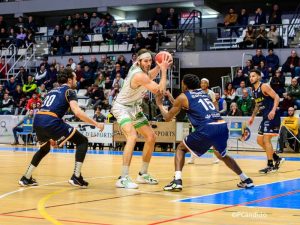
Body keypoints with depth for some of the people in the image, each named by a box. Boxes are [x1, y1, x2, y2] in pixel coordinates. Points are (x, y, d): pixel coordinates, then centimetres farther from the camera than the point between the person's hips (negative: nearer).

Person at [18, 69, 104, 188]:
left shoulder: (52, 91, 30)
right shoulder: (69, 91, 7)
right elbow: (77, 112, -9)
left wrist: (50, 136, 40)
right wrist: (96, 124, -2)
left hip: (37, 121, 8)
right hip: (51, 122, -8)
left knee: (45, 148, 35)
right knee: (82, 141, 5)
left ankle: (26, 178, 32)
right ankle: (76, 177, -2)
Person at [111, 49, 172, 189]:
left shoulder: (141, 69, -3)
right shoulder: (139, 75, -29)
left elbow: (150, 77, 20)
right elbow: (159, 90, -28)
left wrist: (160, 66, 2)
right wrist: (164, 70, -21)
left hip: (134, 108, 10)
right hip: (122, 107, -10)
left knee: (151, 137, 9)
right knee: (132, 137, -31)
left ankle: (143, 174, 20)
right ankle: (123, 179, -33)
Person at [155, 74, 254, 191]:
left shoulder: (183, 97, 13)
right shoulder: (203, 93, 30)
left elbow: (167, 117, 21)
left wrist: (159, 104, 38)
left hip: (207, 128, -6)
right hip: (222, 126, 6)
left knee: (181, 148, 16)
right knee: (222, 155, 33)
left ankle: (177, 181, -1)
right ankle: (246, 180, 33)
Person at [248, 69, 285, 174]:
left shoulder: (264, 87, -12)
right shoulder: (254, 91, 14)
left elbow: (276, 97, -19)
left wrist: (273, 110, -31)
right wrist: (252, 117, 22)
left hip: (272, 116, -10)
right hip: (265, 117, 10)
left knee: (266, 140, -12)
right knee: (260, 140, 11)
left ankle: (270, 166, -5)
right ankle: (277, 159, 20)